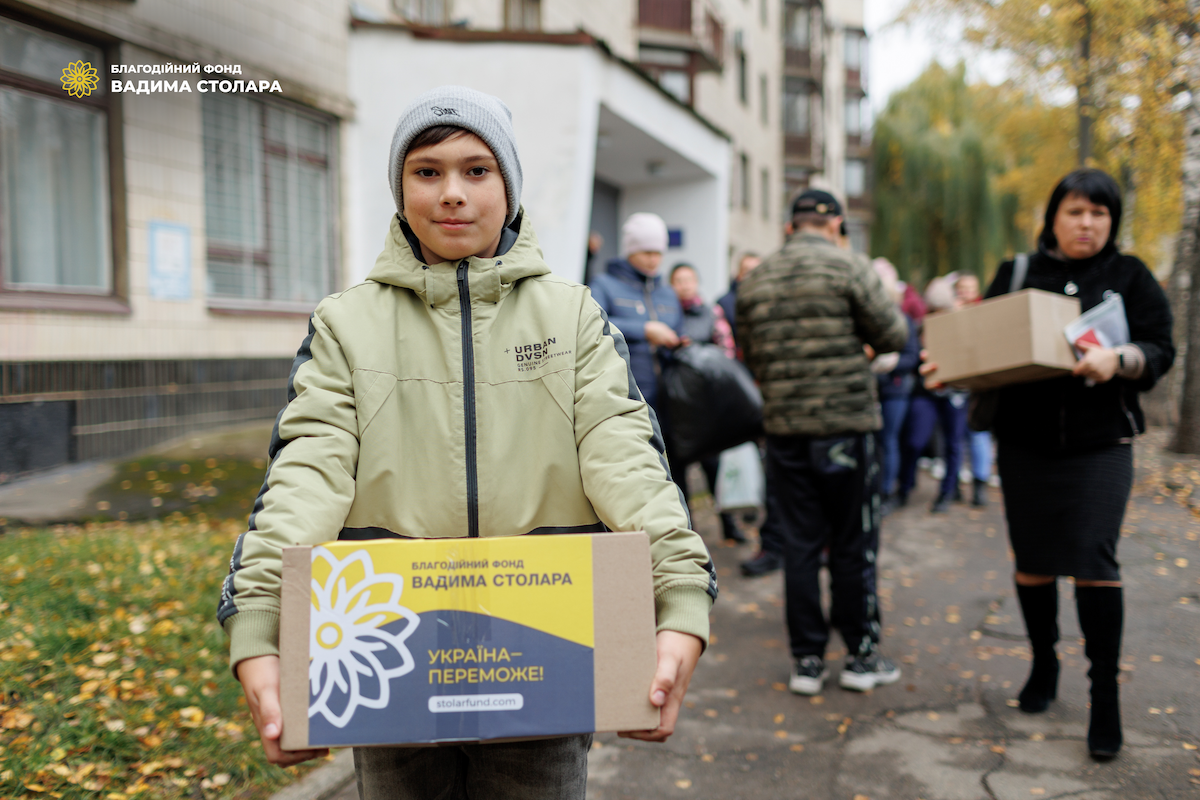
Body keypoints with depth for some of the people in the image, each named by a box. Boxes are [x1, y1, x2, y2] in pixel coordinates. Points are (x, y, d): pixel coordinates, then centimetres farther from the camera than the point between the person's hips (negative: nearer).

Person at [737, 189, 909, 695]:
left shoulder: (755, 280, 7)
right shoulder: (848, 266, -7)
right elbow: (894, 335, -6)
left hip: (784, 428, 4)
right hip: (847, 425, -4)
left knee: (800, 545, 9)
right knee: (854, 546, 8)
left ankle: (807, 661, 15)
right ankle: (862, 657, 18)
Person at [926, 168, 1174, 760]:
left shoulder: (1130, 277, 4)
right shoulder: (1016, 274, 7)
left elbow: (1161, 350, -3)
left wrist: (1118, 358, -23)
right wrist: (949, 367, -16)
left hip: (1099, 444, -2)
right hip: (1024, 441, 2)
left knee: (1095, 560, -7)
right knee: (1033, 558, 10)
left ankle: (1105, 694, 5)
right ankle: (1043, 665, 30)